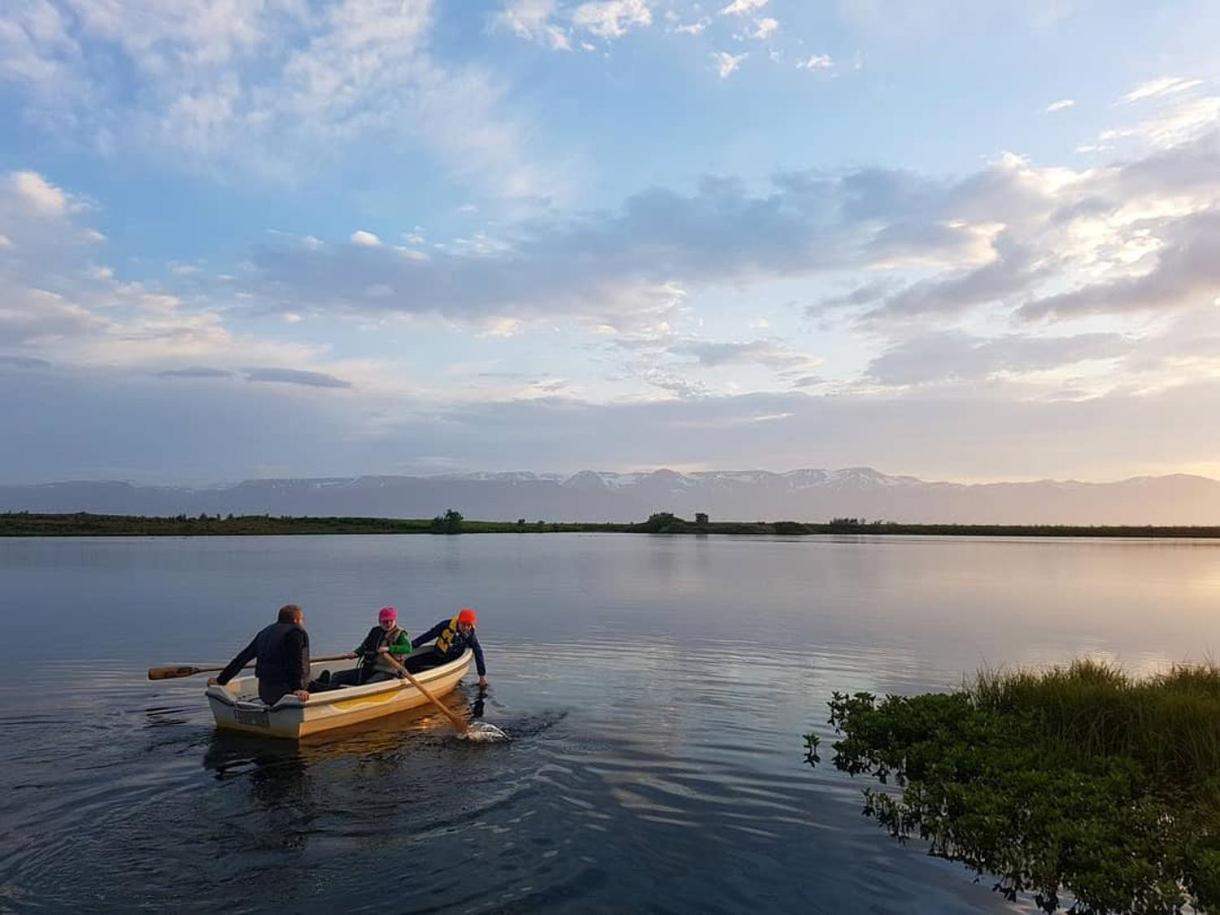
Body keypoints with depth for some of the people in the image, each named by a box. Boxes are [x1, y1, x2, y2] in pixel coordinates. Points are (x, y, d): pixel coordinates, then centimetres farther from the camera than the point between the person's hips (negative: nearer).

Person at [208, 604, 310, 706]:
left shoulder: (265, 633, 18)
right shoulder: (297, 632, -5)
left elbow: (242, 658, 21)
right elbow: (296, 663, -19)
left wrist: (221, 680, 27)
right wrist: (297, 688, -27)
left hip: (264, 693, 8)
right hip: (284, 691, -8)